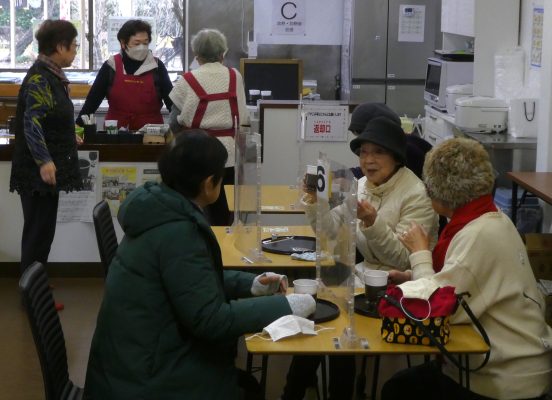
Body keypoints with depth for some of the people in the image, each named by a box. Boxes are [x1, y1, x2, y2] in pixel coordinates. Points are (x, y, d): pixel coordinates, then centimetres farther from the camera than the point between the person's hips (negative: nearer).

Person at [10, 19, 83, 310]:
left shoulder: (50, 75, 12)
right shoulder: (39, 78, -16)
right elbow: (31, 123, -25)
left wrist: (68, 138, 38)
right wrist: (44, 161, -35)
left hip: (46, 170, 9)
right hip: (40, 172, -9)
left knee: (40, 232, 14)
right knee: (39, 233, -2)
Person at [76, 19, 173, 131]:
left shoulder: (157, 67, 2)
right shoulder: (111, 67, 2)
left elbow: (171, 99, 4)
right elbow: (93, 99, 4)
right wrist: (79, 125, -3)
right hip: (116, 131, 0)